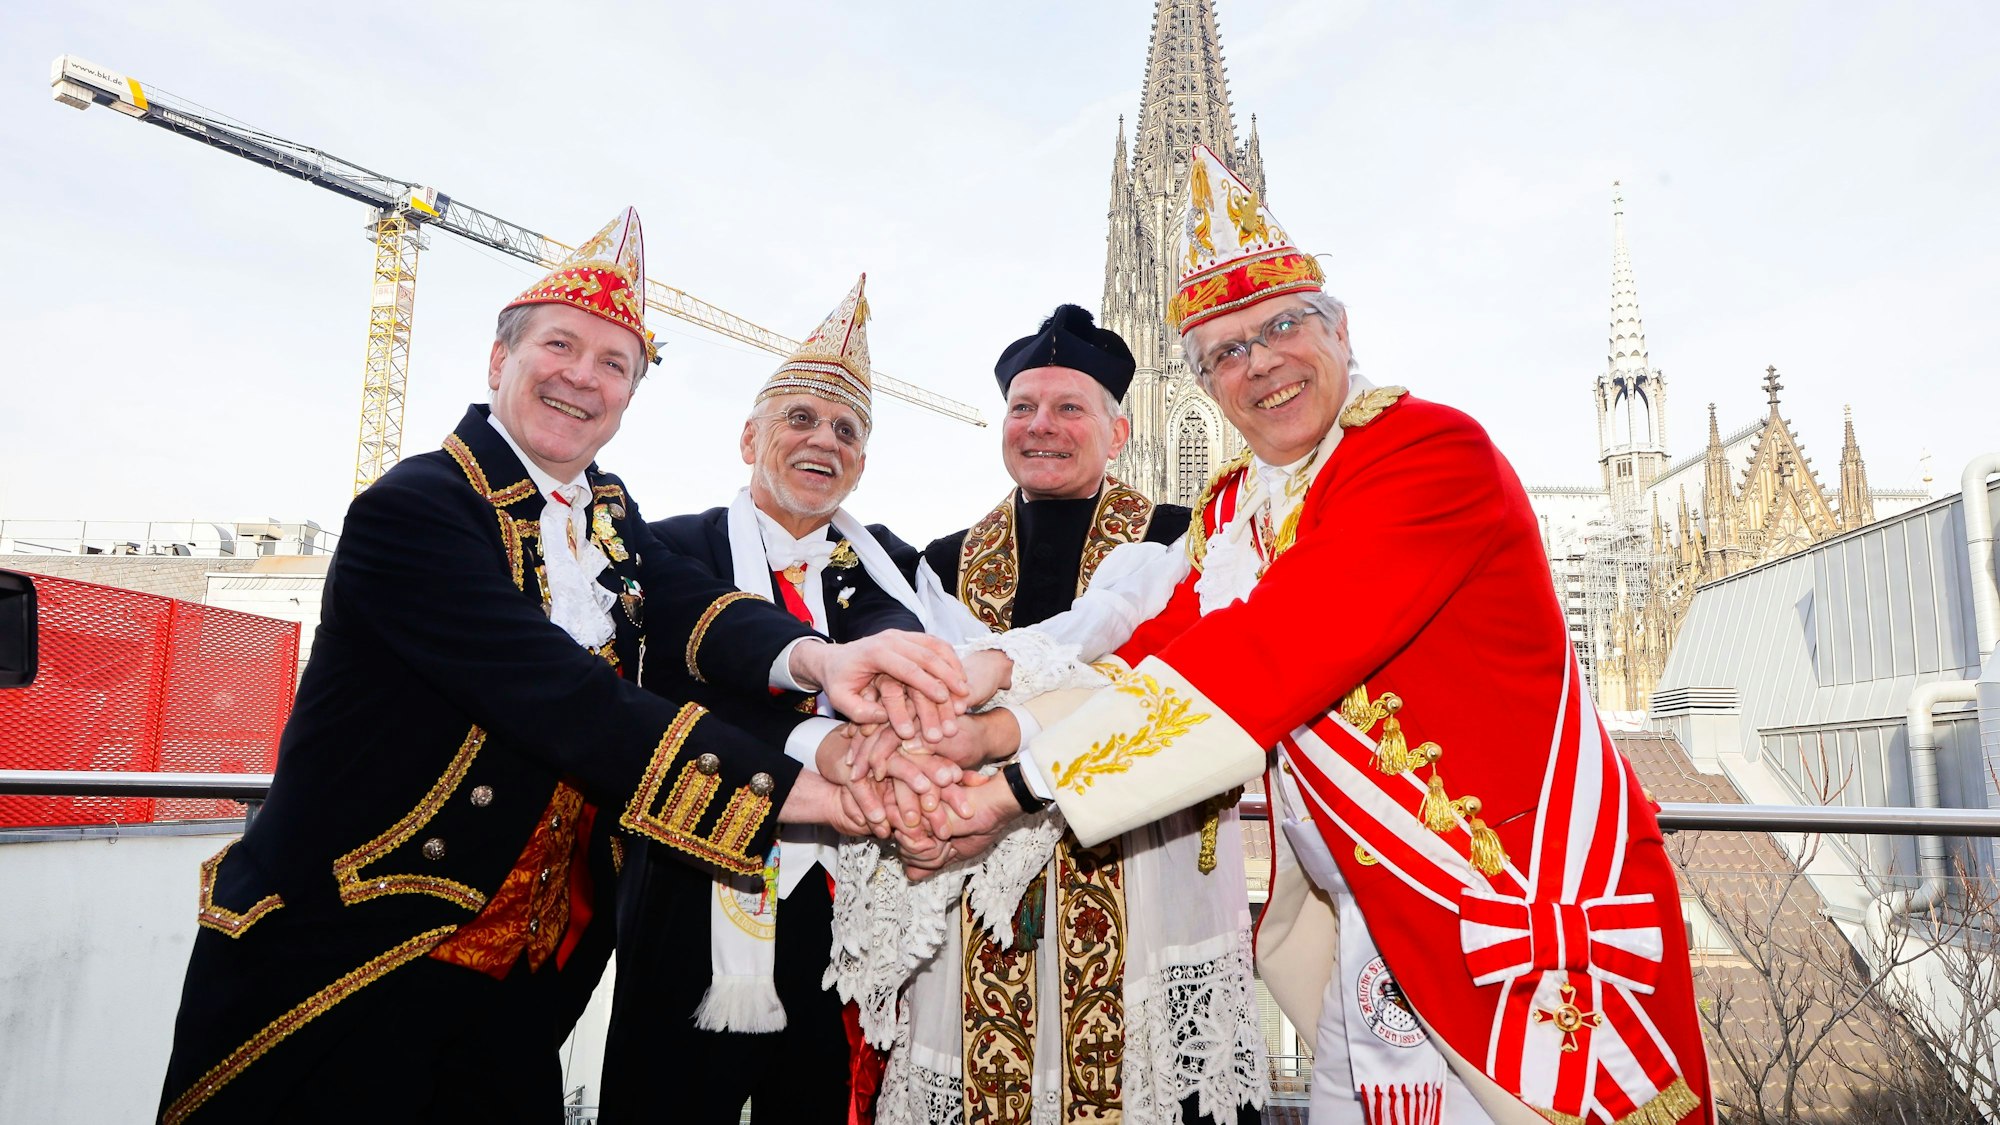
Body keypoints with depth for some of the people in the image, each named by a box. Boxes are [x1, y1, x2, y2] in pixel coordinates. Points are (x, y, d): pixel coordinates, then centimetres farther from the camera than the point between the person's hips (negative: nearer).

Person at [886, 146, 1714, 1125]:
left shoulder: (1433, 449, -18)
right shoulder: (1232, 510, 8)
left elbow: (1269, 653, -29)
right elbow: (1150, 657, -3)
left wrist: (1019, 778, -30)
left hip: (1537, 921, -6)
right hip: (1367, 936, 7)